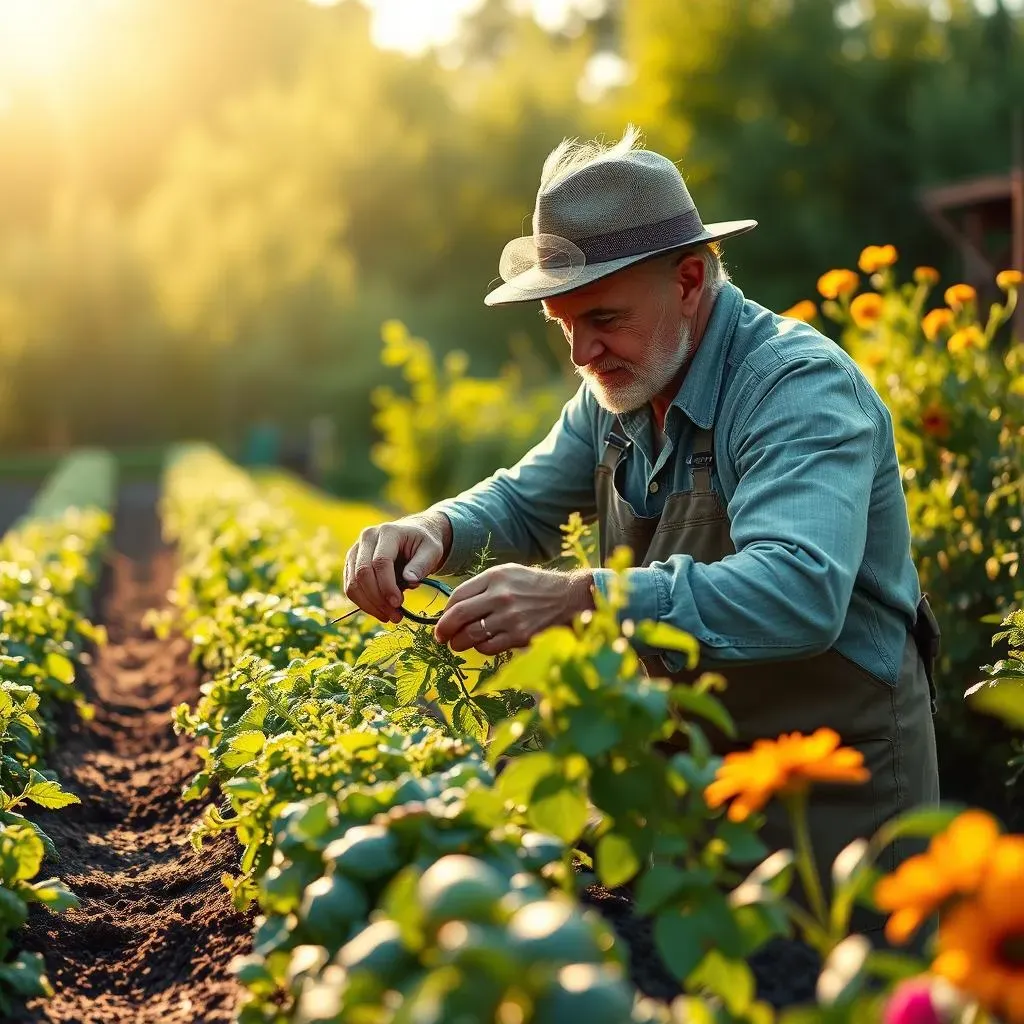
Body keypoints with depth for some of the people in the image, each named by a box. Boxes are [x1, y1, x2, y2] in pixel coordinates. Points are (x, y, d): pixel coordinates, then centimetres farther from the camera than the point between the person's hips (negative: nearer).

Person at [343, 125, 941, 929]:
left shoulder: (803, 388, -25)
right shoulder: (620, 389, 0)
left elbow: (800, 593, -40)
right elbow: (527, 502, 12)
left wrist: (580, 599, -49)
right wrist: (435, 530, -11)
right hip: (696, 764, 7)